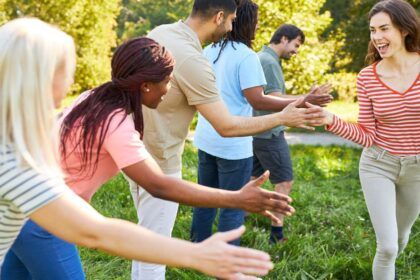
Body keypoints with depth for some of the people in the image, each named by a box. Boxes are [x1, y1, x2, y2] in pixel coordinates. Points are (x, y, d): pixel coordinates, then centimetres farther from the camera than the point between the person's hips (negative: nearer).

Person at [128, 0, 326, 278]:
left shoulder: (160, 32, -1)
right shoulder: (193, 61, -27)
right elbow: (227, 126, -22)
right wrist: (283, 118, -13)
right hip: (157, 162, -9)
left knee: (147, 238, 24)